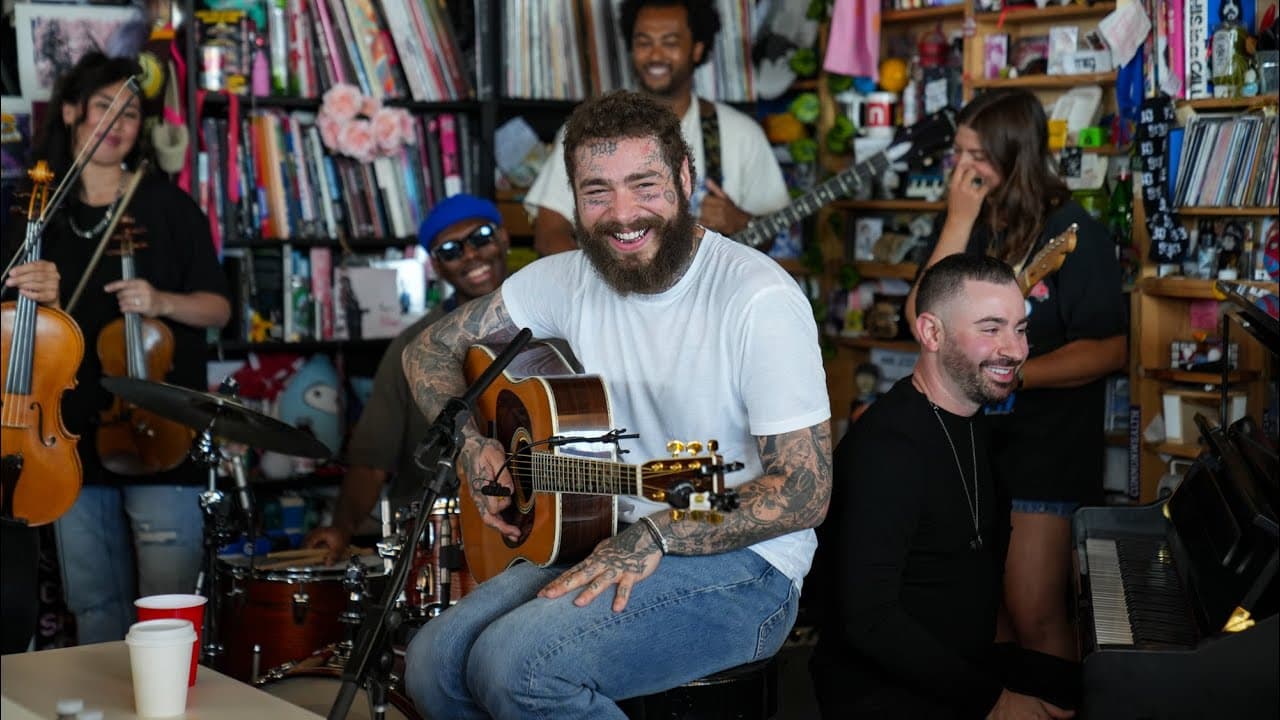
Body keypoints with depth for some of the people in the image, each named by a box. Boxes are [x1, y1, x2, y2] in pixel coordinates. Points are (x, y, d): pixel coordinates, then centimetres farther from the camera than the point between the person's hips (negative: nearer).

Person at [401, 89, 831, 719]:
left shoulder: (759, 299, -17)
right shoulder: (568, 280, 3)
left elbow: (805, 491, -18)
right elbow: (430, 350, 14)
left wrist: (657, 536, -26)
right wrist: (475, 445, -4)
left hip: (739, 565, -6)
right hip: (608, 542, 6)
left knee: (515, 662, -26)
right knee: (434, 664, -13)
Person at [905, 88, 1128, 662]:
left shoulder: (1073, 233, -10)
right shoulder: (966, 223, 4)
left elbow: (1109, 350, -13)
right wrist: (960, 221, -14)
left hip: (1046, 447, -5)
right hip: (969, 438, 5)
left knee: (1033, 617, -4)